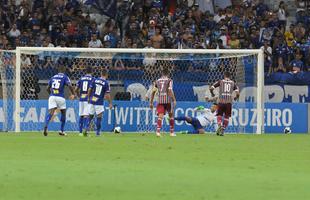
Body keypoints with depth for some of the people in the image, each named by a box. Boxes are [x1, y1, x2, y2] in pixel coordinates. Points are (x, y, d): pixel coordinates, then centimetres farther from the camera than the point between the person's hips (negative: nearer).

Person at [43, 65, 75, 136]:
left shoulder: (53, 77, 16)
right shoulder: (65, 77, 3)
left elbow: (48, 88, 19)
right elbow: (70, 86, -10)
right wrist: (73, 94, 5)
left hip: (52, 96, 3)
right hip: (60, 97, -3)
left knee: (51, 113, -9)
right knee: (63, 113, 16)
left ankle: (46, 126, -36)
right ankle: (61, 131, 17)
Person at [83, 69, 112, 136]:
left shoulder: (95, 80, 4)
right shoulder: (106, 83, -5)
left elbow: (89, 90, 6)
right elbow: (107, 95, -7)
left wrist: (89, 98, 20)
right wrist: (110, 103, 2)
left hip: (92, 101, 3)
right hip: (99, 102, -3)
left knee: (90, 116, 11)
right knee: (99, 117, 4)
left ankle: (86, 129, -3)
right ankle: (97, 132, 3)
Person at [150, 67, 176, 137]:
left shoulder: (157, 81, 12)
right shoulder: (169, 80, 1)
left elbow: (153, 91, 9)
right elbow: (170, 90, -13)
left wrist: (151, 102, 13)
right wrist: (174, 100, -13)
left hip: (160, 101, 2)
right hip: (168, 100, -2)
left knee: (160, 116, -7)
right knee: (171, 116, 15)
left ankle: (158, 131, -28)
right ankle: (172, 132, 20)